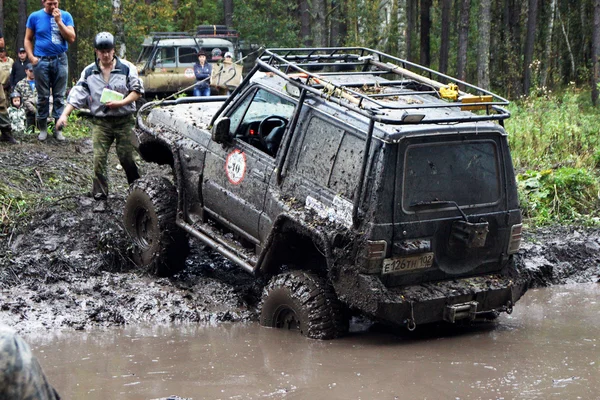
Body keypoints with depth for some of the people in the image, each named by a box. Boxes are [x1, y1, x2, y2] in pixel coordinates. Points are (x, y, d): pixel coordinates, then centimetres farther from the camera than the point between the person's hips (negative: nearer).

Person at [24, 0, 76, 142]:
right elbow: (28, 39, 7)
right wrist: (31, 57, -7)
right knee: (43, 96, 4)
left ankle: (58, 128, 8)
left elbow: (71, 38, -5)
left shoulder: (65, 16, 3)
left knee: (59, 96, 3)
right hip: (41, 61, 0)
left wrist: (59, 21, -11)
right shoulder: (35, 17, 2)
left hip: (60, 60, 1)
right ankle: (43, 129, 10)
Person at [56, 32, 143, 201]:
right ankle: (100, 192, 1)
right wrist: (65, 114, -7)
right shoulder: (89, 72, 5)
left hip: (124, 120, -2)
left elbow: (137, 90, 0)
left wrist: (121, 103, -15)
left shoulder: (127, 68, -2)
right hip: (100, 121, 2)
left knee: (126, 157, 2)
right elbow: (77, 94, 4)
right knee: (99, 157, -6)